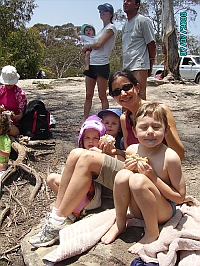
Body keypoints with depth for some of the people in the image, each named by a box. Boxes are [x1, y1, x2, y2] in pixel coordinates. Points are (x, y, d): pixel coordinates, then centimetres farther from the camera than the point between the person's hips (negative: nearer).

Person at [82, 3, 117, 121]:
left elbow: (99, 44, -13)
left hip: (102, 64, -8)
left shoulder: (111, 28, -3)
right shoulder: (102, 29, 23)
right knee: (88, 95, 7)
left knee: (102, 96, -5)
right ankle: (85, 121, 11)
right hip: (92, 64, 8)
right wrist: (88, 48, 2)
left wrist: (87, 46, 3)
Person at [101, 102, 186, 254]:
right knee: (123, 175, -22)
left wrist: (153, 177, -25)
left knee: (138, 180, -30)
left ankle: (152, 234, -11)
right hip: (138, 210, 5)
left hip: (164, 212, -4)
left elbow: (180, 198, -16)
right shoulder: (132, 150, -5)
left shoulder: (170, 157, -20)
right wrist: (128, 168, -12)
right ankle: (120, 224, 0)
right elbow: (124, 183, 11)